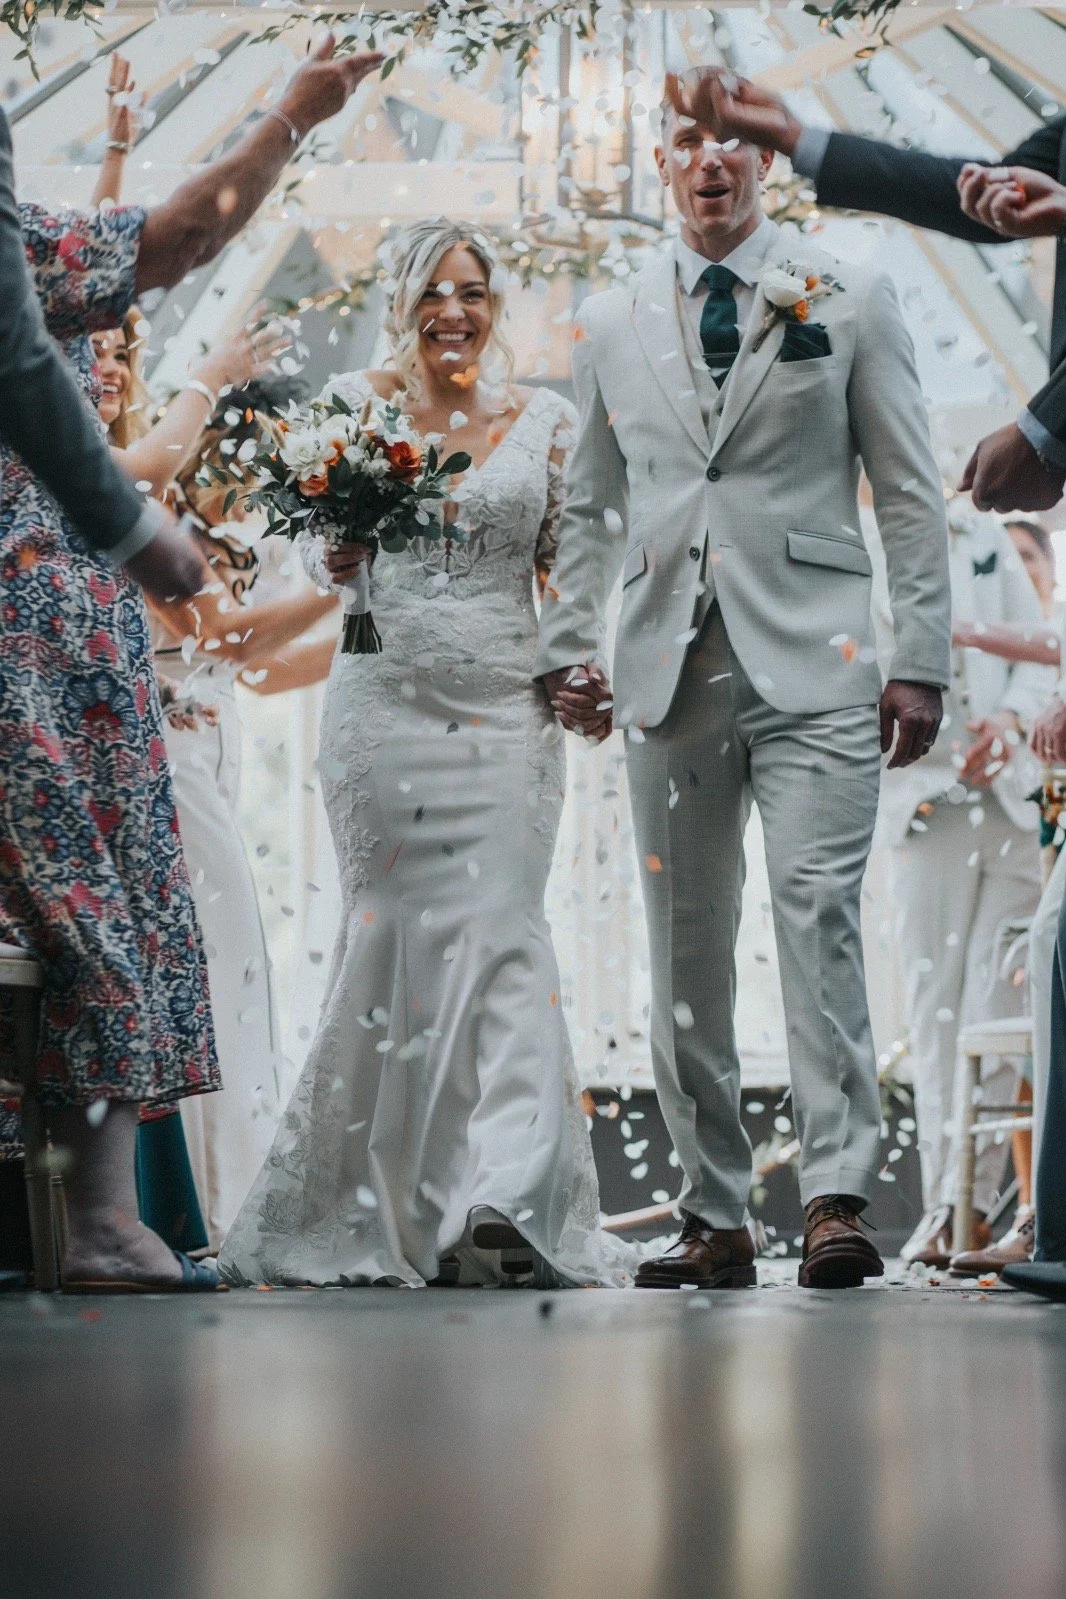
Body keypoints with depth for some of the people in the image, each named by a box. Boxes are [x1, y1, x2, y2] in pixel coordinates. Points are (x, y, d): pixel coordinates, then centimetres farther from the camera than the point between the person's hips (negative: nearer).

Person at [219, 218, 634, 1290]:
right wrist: (345, 541, -14)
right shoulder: (356, 404, 7)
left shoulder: (542, 420, 11)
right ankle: (382, 1203, 9)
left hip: (507, 707, 1)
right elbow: (321, 559, 8)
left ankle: (504, 1203, -19)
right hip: (387, 700, -1)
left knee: (499, 929, -11)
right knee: (401, 931, -2)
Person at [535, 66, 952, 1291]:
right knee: (683, 949, 2)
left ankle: (836, 1200, -17)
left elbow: (910, 494, 7)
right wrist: (566, 648, 8)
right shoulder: (611, 326, 16)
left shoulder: (850, 304, 9)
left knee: (817, 910, -17)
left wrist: (922, 662, -1)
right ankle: (715, 1222, 9)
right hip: (669, 671, 3)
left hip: (811, 661, -3)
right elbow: (588, 505, 20)